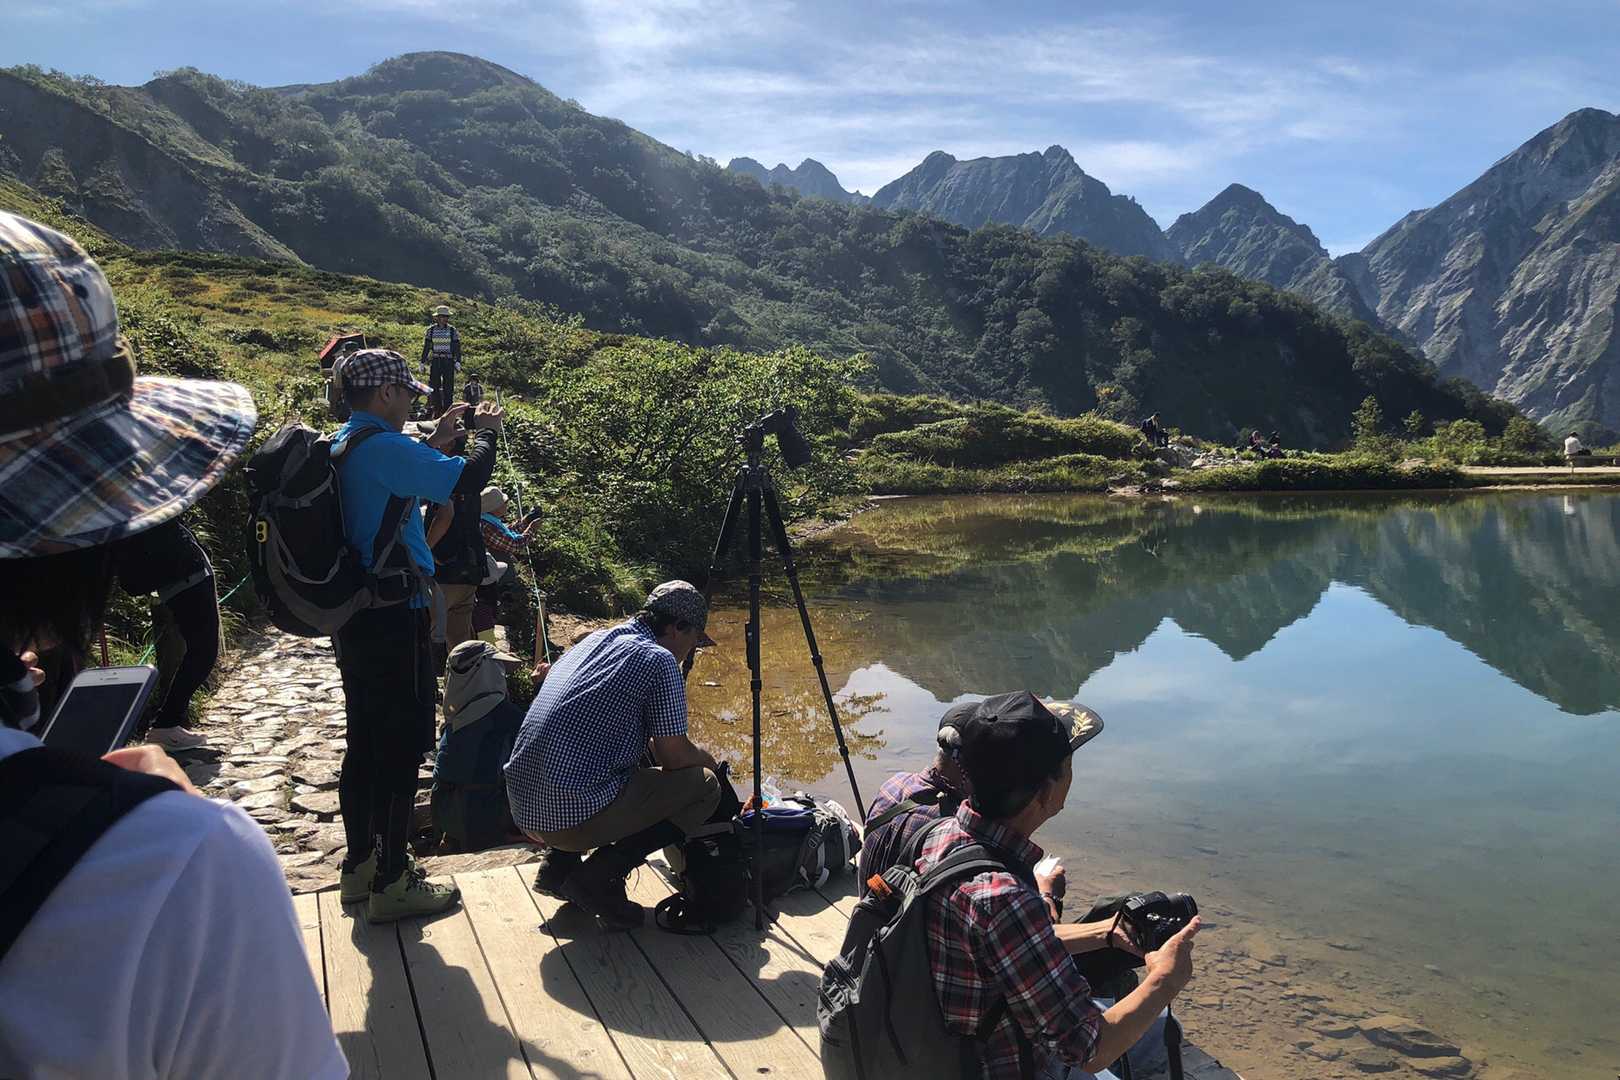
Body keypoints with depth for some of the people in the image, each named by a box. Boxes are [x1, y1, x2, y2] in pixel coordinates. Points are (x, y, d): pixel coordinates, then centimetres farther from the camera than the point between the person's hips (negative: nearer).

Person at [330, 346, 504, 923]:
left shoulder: (339, 447, 11)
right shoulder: (382, 448, -19)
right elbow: (469, 479, -20)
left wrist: (435, 442, 21)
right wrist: (484, 431, -1)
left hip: (355, 617, 10)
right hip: (395, 620, -10)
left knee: (365, 743, 17)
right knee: (401, 748, -1)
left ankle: (361, 865, 29)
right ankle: (392, 884, 7)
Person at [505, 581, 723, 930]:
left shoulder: (592, 641, 18)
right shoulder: (659, 660, -5)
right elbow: (674, 756, -4)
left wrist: (691, 756, 31)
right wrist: (706, 760, 19)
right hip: (576, 816, -8)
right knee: (705, 785, 3)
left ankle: (558, 864, 17)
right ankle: (602, 874, -5)